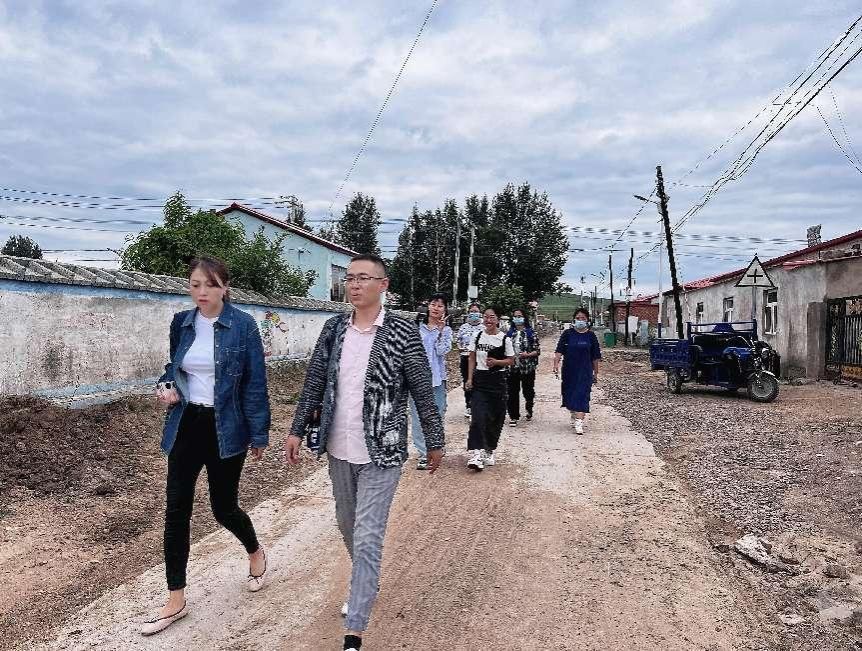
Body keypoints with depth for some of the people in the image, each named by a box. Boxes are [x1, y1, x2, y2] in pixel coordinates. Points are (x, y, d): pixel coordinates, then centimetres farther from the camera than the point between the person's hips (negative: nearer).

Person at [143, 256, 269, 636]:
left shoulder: (243, 326, -10)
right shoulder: (181, 323, 3)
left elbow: (255, 384, -8)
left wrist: (259, 435, -8)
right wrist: (167, 386, -4)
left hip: (225, 428, -4)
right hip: (186, 425, 4)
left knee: (223, 507, 8)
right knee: (176, 511, 4)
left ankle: (256, 553, 41)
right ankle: (175, 601, 19)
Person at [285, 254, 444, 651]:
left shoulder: (402, 333, -12)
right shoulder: (333, 329, 1)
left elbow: (423, 392, -7)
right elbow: (314, 382, 7)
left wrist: (434, 442, -1)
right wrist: (297, 430, 6)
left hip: (381, 454, -5)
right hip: (339, 451, 6)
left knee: (367, 539, -4)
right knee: (347, 525, 22)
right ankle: (365, 586, 49)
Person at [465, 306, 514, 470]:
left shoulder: (505, 339, -2)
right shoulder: (477, 337, 4)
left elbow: (511, 360, 4)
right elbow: (472, 359, 9)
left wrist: (496, 362, -14)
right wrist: (470, 378, 1)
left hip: (497, 380, 0)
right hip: (480, 380, 0)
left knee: (495, 419, 6)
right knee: (478, 417, -13)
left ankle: (488, 451, 25)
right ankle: (475, 455, -16)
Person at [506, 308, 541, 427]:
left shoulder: (531, 333, -1)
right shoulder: (509, 333, 9)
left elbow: (537, 350, -3)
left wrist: (527, 355, -18)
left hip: (528, 368, -2)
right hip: (512, 367, 2)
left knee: (528, 391, 8)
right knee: (512, 393, 0)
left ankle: (529, 409, 37)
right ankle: (513, 417, 8)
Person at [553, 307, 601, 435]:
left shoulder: (591, 336, 2)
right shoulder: (567, 334, 1)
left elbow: (595, 357, 7)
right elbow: (559, 351, -5)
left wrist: (596, 373, 8)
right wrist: (556, 364, -20)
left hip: (585, 371, -1)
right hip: (569, 371, 1)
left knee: (582, 395, -10)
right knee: (569, 394, 12)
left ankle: (579, 422, -14)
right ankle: (574, 416, 35)